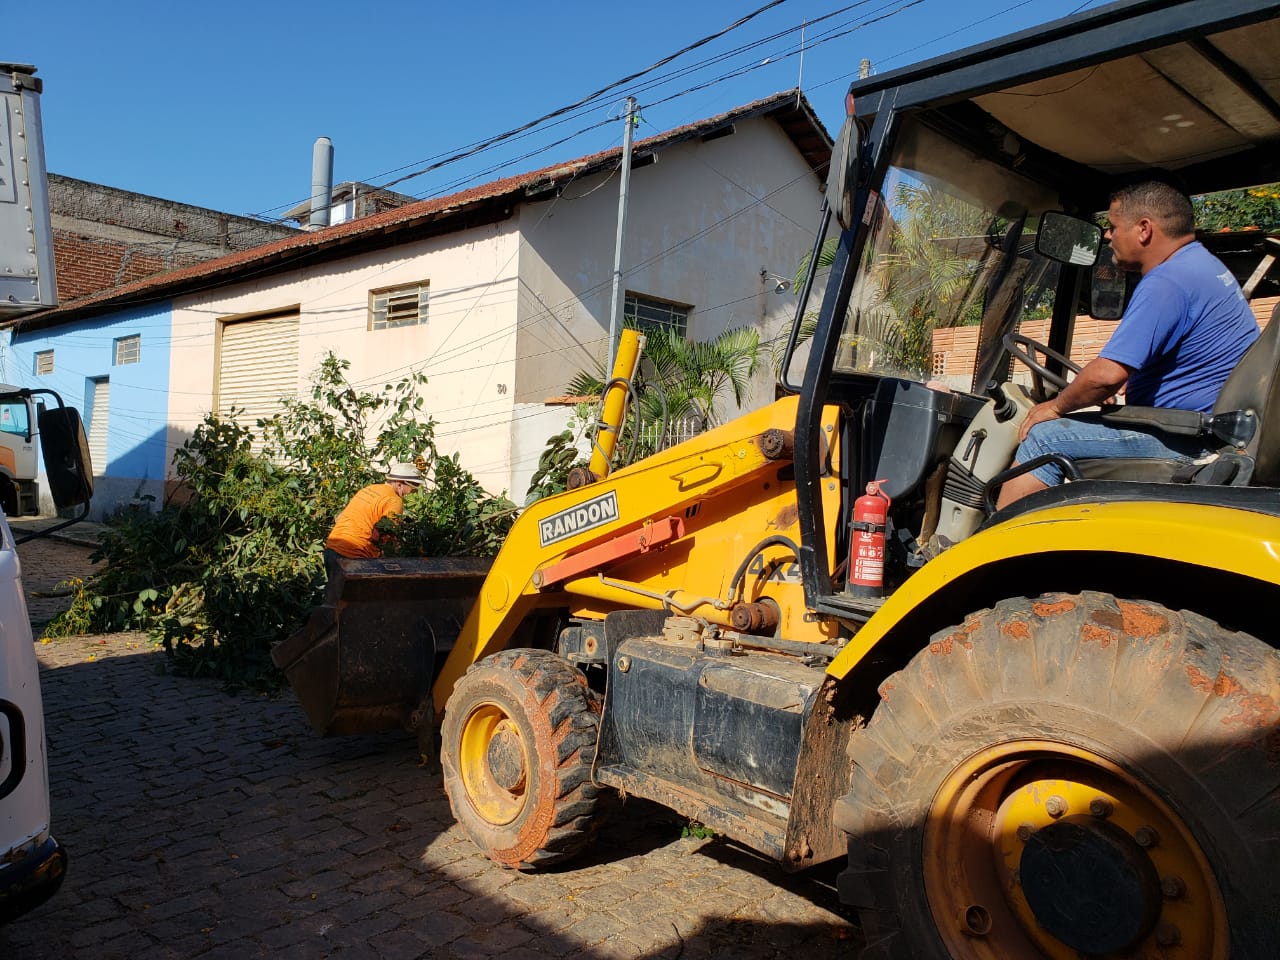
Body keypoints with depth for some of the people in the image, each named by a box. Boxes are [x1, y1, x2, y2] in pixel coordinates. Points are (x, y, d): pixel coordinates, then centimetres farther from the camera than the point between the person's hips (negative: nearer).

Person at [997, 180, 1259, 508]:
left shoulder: (1167, 282, -21)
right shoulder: (1204, 263, 15)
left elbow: (1107, 375, -27)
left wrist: (1057, 406, -11)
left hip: (1191, 444, -11)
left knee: (1043, 438, -15)